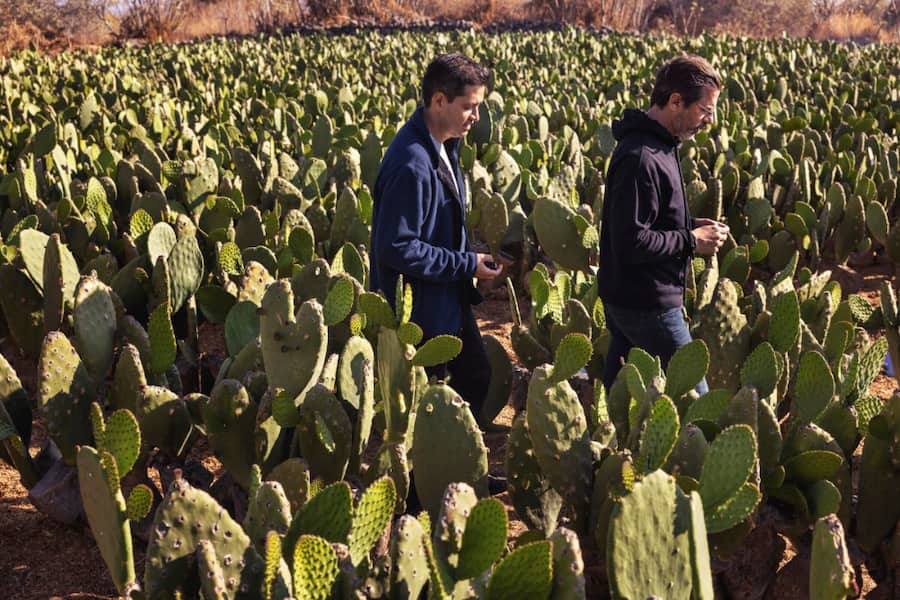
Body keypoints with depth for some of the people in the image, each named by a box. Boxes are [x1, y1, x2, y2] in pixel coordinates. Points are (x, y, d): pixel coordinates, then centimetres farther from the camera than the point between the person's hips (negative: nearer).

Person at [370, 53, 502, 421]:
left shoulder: (443, 146, 3)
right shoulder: (411, 164, -29)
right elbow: (396, 249, -29)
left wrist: (472, 257, 5)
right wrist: (466, 265, -22)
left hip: (451, 301, 10)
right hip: (421, 311, -10)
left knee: (476, 379, 21)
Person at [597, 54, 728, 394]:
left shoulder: (657, 146, 10)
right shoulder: (640, 158, -24)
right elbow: (631, 243, -26)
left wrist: (690, 225, 7)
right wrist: (691, 240, -16)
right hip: (646, 305, -10)